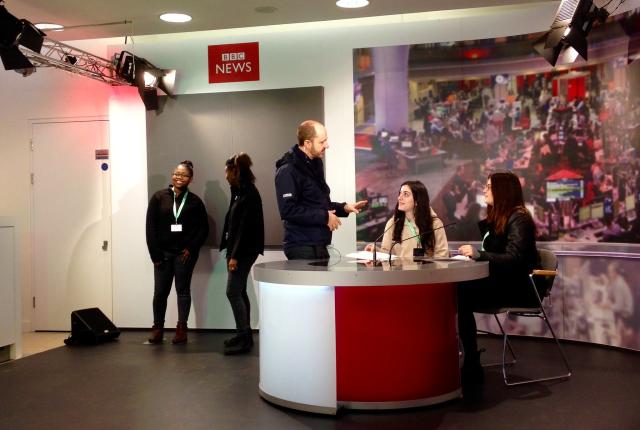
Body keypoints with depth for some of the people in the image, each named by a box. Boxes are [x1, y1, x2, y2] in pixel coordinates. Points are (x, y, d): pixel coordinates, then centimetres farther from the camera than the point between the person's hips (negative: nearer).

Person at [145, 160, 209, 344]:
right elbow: (150, 227, -1)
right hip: (163, 253, 1)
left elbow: (203, 229, 3)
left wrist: (191, 248, -8)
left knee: (183, 290, 4)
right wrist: (155, 254, -6)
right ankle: (158, 327, 17)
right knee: (160, 291, 4)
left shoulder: (195, 201, 2)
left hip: (185, 253, -1)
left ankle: (182, 328, 10)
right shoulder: (159, 197, 2)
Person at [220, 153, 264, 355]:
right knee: (239, 292, 12)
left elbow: (245, 226, -20)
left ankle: (244, 338, -3)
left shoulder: (250, 194, -15)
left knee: (233, 292, -9)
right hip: (237, 249, 9)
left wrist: (235, 255, -22)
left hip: (244, 251, -9)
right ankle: (244, 335, 20)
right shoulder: (239, 192, 13)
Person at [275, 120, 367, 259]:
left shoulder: (315, 163, 14)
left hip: (319, 245, 9)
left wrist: (344, 208, 8)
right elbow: (288, 210, -24)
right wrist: (324, 217, -19)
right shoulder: (288, 170, -15)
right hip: (301, 247, -9)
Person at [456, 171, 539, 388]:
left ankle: (472, 367, -19)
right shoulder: (497, 218, 16)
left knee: (462, 296, -27)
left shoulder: (518, 219, -11)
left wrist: (478, 253, -26)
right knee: (455, 290, -19)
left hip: (517, 287, -8)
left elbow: (513, 259, -23)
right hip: (500, 282, 8)